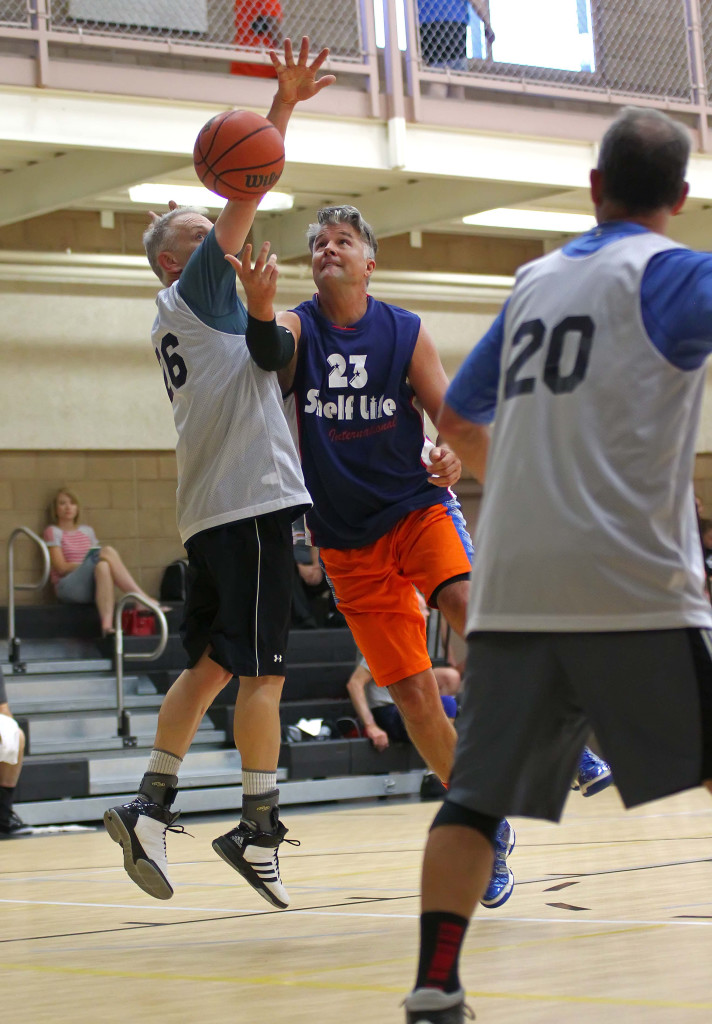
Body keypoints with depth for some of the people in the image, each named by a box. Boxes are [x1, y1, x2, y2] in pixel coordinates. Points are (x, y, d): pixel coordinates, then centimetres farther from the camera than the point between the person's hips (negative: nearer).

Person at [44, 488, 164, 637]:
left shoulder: (87, 531, 23)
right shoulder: (53, 532, 8)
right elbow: (61, 567, -3)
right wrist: (91, 563, -10)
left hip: (92, 588, 4)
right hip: (68, 589, -4)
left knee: (103, 567, -33)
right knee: (107, 551, -26)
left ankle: (107, 625, -49)